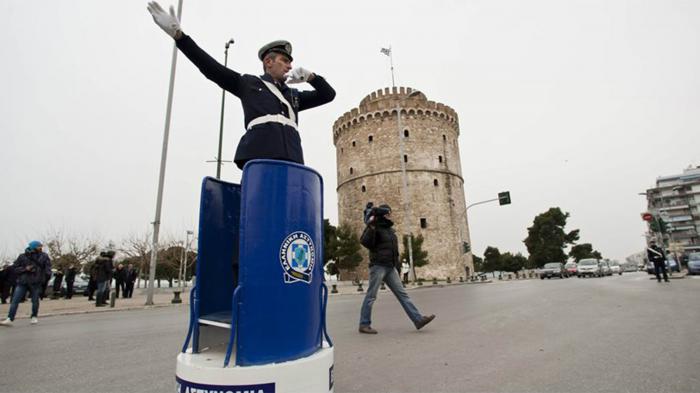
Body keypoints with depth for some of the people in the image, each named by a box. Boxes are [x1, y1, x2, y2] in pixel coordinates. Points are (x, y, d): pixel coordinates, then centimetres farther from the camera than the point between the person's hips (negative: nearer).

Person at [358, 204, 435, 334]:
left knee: (402, 294, 4)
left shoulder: (390, 229, 18)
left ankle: (418, 319, 4)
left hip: (390, 267, 8)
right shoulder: (375, 227, -5)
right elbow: (364, 242, -20)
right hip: (378, 265, -7)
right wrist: (371, 227, -28)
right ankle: (364, 325, 6)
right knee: (371, 296, -2)